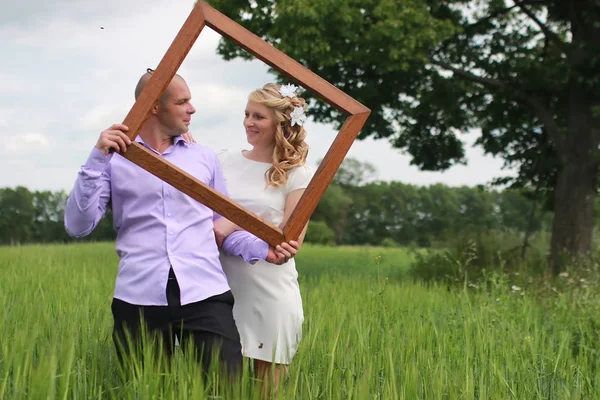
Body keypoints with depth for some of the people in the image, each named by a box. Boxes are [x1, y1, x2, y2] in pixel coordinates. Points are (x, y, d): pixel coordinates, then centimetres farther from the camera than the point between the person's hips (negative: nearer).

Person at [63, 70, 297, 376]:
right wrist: (97, 158, -9)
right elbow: (78, 226, -2)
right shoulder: (114, 160, 7)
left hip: (206, 295, 2)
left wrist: (262, 250, 0)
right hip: (139, 300, -1)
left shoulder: (205, 158, 16)